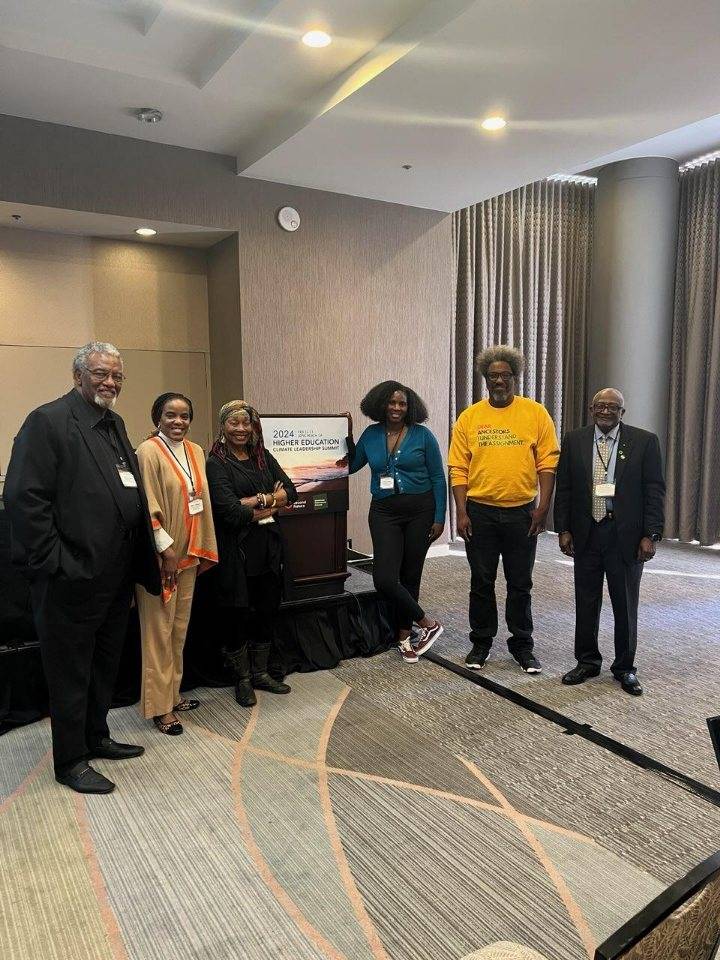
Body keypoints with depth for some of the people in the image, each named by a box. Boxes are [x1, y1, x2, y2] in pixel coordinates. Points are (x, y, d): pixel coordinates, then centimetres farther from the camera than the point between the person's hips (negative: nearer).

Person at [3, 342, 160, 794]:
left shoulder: (114, 423, 13)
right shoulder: (48, 420, -12)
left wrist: (139, 560, 12)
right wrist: (53, 562, -19)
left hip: (116, 572, 9)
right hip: (74, 574, -8)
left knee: (105, 662, 21)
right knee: (71, 669, 7)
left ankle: (96, 736, 38)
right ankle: (70, 760, 23)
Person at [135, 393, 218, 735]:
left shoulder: (196, 451, 9)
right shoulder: (149, 451, -11)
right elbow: (148, 507, -15)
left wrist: (201, 550, 10)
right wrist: (166, 548, -17)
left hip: (189, 552, 7)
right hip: (161, 553, -7)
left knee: (180, 627, 14)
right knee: (159, 629, 1)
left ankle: (173, 693, 27)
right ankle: (160, 706, 10)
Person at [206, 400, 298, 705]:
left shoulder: (263, 456, 10)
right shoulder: (216, 463, -6)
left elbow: (290, 491, 1)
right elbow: (229, 510, -18)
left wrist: (258, 501, -14)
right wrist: (273, 504, -7)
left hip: (268, 546, 5)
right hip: (236, 548, -5)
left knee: (269, 609, 12)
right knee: (239, 614, 5)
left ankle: (260, 673, 30)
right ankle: (243, 679, 24)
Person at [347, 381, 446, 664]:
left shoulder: (422, 435, -3)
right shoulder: (371, 435, 5)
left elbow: (438, 479, -1)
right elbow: (350, 466, 15)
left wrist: (439, 518, -5)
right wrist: (347, 435, 4)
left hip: (420, 511, -2)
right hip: (384, 512, 2)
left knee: (410, 576, 8)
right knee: (384, 579, -10)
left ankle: (404, 637, 26)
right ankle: (428, 624, 9)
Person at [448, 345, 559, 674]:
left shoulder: (536, 413, 0)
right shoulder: (469, 417, 2)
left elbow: (548, 463, -1)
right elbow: (458, 469, 0)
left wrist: (543, 507, -8)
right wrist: (461, 512, -6)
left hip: (522, 512, 0)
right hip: (480, 512, 1)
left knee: (520, 584, 10)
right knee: (481, 582, 10)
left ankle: (522, 645, 25)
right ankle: (481, 643, 25)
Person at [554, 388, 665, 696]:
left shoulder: (644, 441, -2)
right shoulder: (574, 440, 3)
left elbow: (654, 491, -4)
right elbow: (564, 488, 5)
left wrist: (650, 535, -9)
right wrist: (563, 530, 0)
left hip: (626, 537, -2)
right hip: (586, 535, 2)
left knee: (626, 606, 10)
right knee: (586, 603, 12)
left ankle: (625, 667, 26)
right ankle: (587, 661, 28)